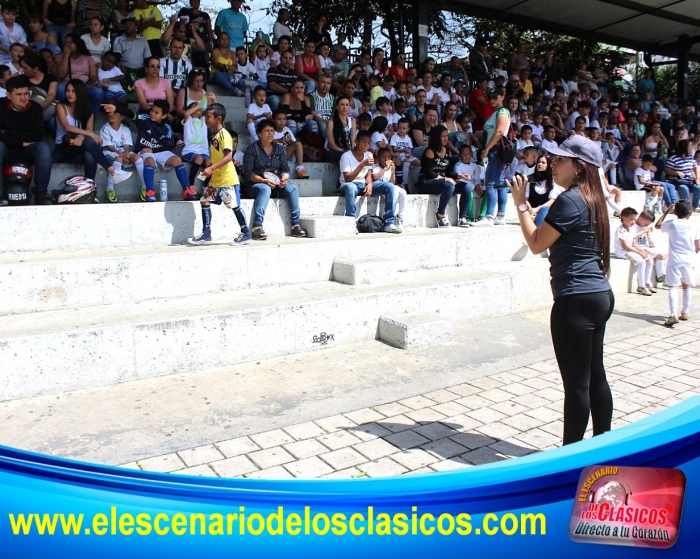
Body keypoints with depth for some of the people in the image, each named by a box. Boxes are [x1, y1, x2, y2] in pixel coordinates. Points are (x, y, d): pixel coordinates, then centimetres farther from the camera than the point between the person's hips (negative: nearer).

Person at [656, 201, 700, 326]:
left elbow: (657, 225, 21)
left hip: (674, 260, -2)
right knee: (686, 287, 19)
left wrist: (667, 212, 25)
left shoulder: (671, 224, 0)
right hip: (689, 260, 2)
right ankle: (685, 313, 28)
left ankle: (673, 315, -22)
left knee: (673, 287, -7)